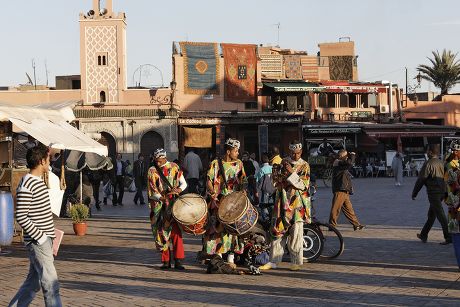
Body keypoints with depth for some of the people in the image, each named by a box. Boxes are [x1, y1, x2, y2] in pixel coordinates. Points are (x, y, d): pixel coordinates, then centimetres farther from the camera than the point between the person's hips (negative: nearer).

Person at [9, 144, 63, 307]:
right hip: (38, 242, -10)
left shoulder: (39, 181, 14)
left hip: (45, 239, 10)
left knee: (33, 282, 15)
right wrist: (40, 237, -18)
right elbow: (21, 217, -20)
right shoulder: (26, 185, -16)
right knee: (51, 284, -8)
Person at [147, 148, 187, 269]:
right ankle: (166, 261, 8)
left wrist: (178, 189, -13)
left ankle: (178, 260, -11)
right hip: (159, 206, 1)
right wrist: (163, 197, -18)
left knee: (175, 230, -11)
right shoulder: (152, 171, 3)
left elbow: (184, 183, 9)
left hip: (173, 204, -1)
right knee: (162, 232, 1)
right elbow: (152, 191, -2)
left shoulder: (174, 167, 5)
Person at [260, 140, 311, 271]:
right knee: (278, 229, 2)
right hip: (282, 201, 4)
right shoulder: (284, 162, 12)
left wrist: (291, 173, -17)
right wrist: (277, 176, -6)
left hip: (297, 203, -4)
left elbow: (304, 185, -10)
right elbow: (277, 180, 17)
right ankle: (274, 261, 7)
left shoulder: (304, 166, 0)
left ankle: (296, 262, 6)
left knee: (295, 232, -4)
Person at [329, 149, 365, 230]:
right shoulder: (338, 163, -12)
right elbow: (349, 163, -24)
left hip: (344, 191, 11)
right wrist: (352, 155, -11)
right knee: (336, 208, -5)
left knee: (348, 208, 11)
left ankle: (356, 224, 14)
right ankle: (332, 225, 0)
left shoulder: (341, 164, 22)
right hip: (340, 191, -11)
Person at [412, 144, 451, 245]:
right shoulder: (441, 163, 11)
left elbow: (421, 179, -10)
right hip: (442, 191, 8)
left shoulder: (428, 164, -12)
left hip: (433, 192, -8)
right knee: (431, 215, 17)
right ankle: (423, 235, 27)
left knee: (440, 215, -8)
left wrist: (414, 193, -2)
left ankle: (449, 237, -11)